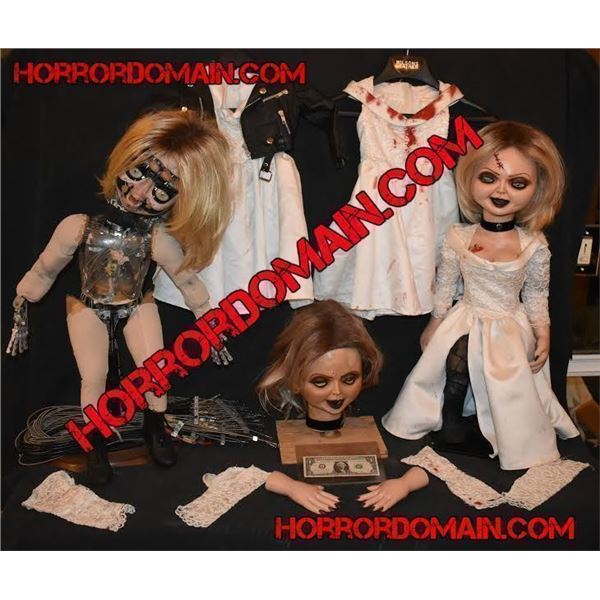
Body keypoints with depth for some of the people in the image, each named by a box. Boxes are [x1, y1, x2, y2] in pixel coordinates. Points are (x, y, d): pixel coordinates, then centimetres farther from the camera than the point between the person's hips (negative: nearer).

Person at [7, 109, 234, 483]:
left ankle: (156, 428, 33)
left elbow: (190, 283, -11)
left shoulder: (159, 240, -28)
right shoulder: (78, 227, -31)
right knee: (94, 377, -2)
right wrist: (21, 316, -2)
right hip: (88, 309, -1)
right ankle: (97, 444, 24)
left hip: (138, 306, 1)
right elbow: (43, 272, -14)